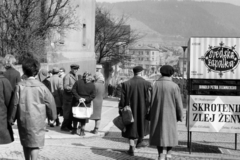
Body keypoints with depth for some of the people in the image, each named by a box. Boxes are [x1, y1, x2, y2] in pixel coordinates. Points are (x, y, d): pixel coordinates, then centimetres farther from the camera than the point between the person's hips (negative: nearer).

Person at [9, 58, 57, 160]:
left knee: (25, 143, 18)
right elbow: (50, 102, -5)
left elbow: (14, 103, -3)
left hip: (23, 120, 2)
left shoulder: (20, 86, -7)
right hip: (37, 120, -2)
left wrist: (12, 118, 9)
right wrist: (52, 116, 11)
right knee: (35, 144, 2)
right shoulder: (41, 87, -9)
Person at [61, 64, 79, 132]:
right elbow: (65, 87, -18)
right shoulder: (67, 76, -13)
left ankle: (69, 125, 20)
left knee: (72, 111, 11)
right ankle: (64, 126, 6)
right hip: (68, 95, -8)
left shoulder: (75, 76, 13)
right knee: (67, 112, -3)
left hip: (74, 96, 8)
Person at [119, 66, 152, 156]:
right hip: (142, 110, 0)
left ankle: (132, 148, 5)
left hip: (130, 110, 1)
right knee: (142, 124, 24)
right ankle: (140, 141, 36)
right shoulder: (146, 84, -10)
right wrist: (150, 111, 0)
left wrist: (121, 111, 3)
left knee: (131, 128, 9)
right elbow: (149, 99, -10)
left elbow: (123, 100, -4)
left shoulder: (126, 84, -6)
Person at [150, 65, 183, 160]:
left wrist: (150, 116, 5)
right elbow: (178, 103, -7)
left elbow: (150, 101, -3)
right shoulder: (174, 86, -9)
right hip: (170, 115, -1)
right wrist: (180, 116, 5)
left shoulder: (155, 85, -4)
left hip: (157, 115, 1)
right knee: (170, 134, 13)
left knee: (159, 135, 11)